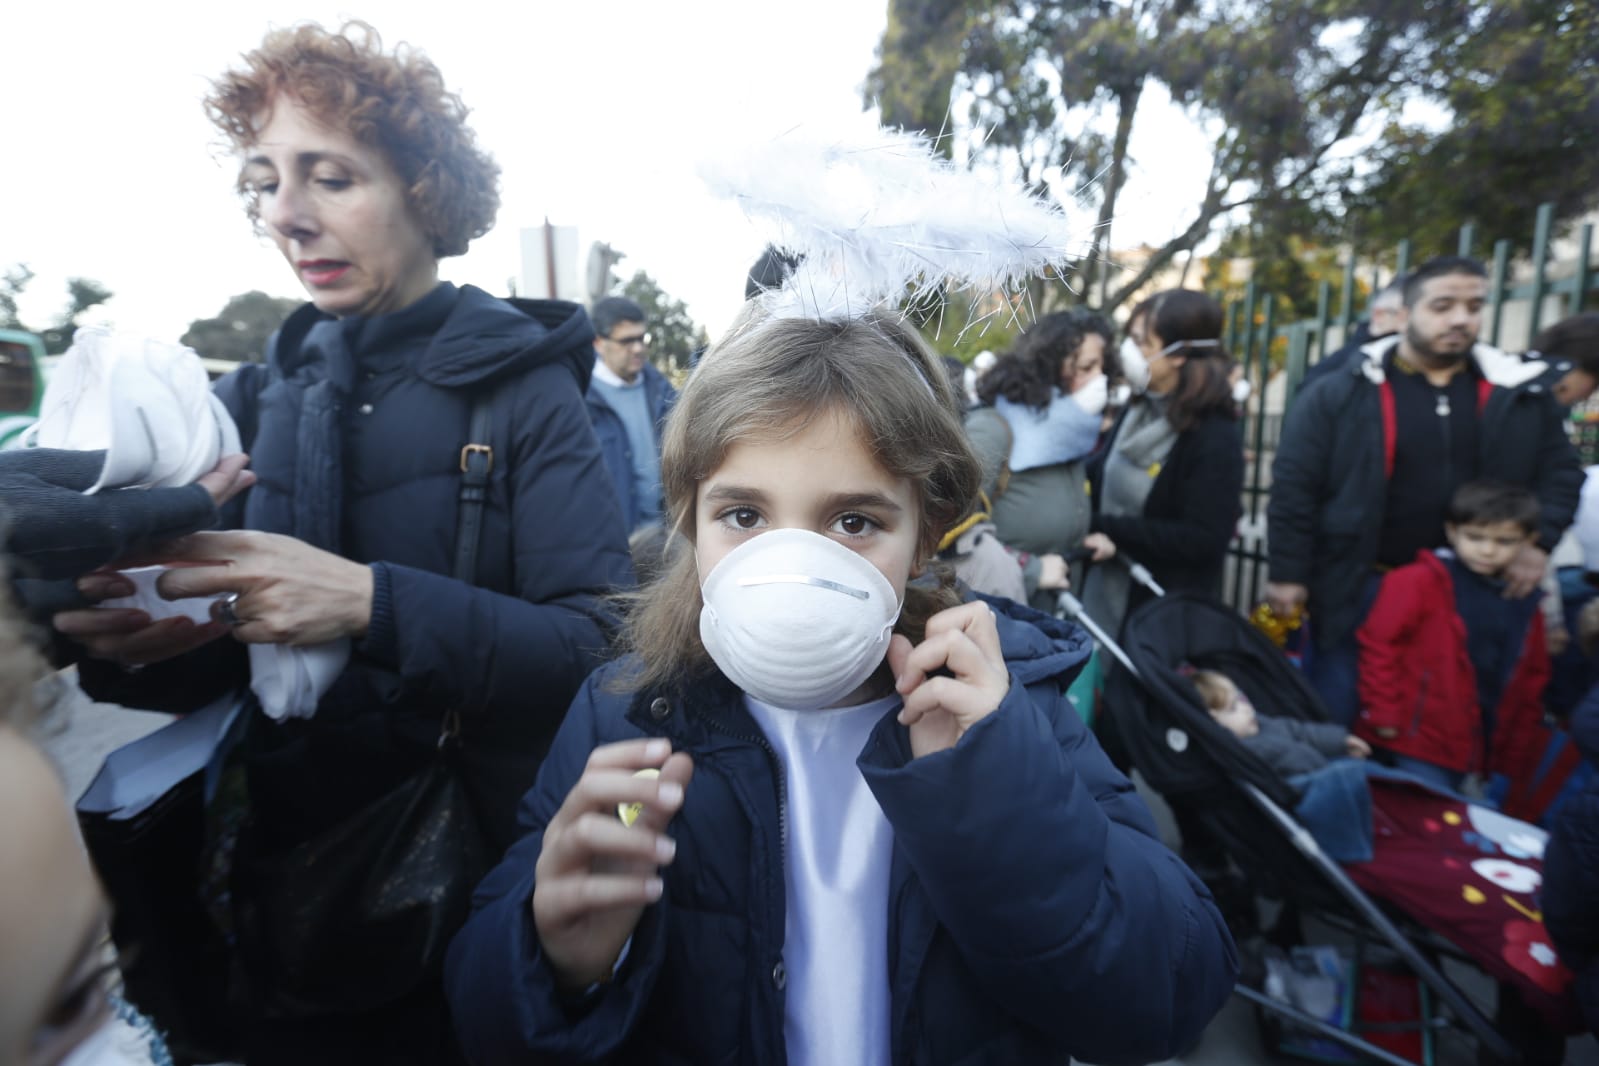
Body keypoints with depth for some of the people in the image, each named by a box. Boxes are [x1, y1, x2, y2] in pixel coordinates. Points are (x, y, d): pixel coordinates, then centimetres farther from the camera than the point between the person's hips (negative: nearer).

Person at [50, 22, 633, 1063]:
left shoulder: (520, 386, -13)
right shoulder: (258, 396, 2)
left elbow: (604, 647, -22)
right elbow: (212, 665, 3)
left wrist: (374, 603, -31)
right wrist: (134, 638, -17)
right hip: (276, 890, 4)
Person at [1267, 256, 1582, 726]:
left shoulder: (1521, 394, 3)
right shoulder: (1340, 394, -11)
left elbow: (1561, 473, 13)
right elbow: (1293, 487, -11)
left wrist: (1538, 542, -4)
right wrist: (1287, 573, -13)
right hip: (1358, 587, -4)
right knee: (1331, 716, 8)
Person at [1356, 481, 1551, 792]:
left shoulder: (1525, 603, 11)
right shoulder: (1419, 581, -9)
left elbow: (1533, 674, 19)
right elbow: (1378, 642, -12)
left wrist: (1516, 738, 15)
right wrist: (1382, 713, -13)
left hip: (1476, 749, 6)